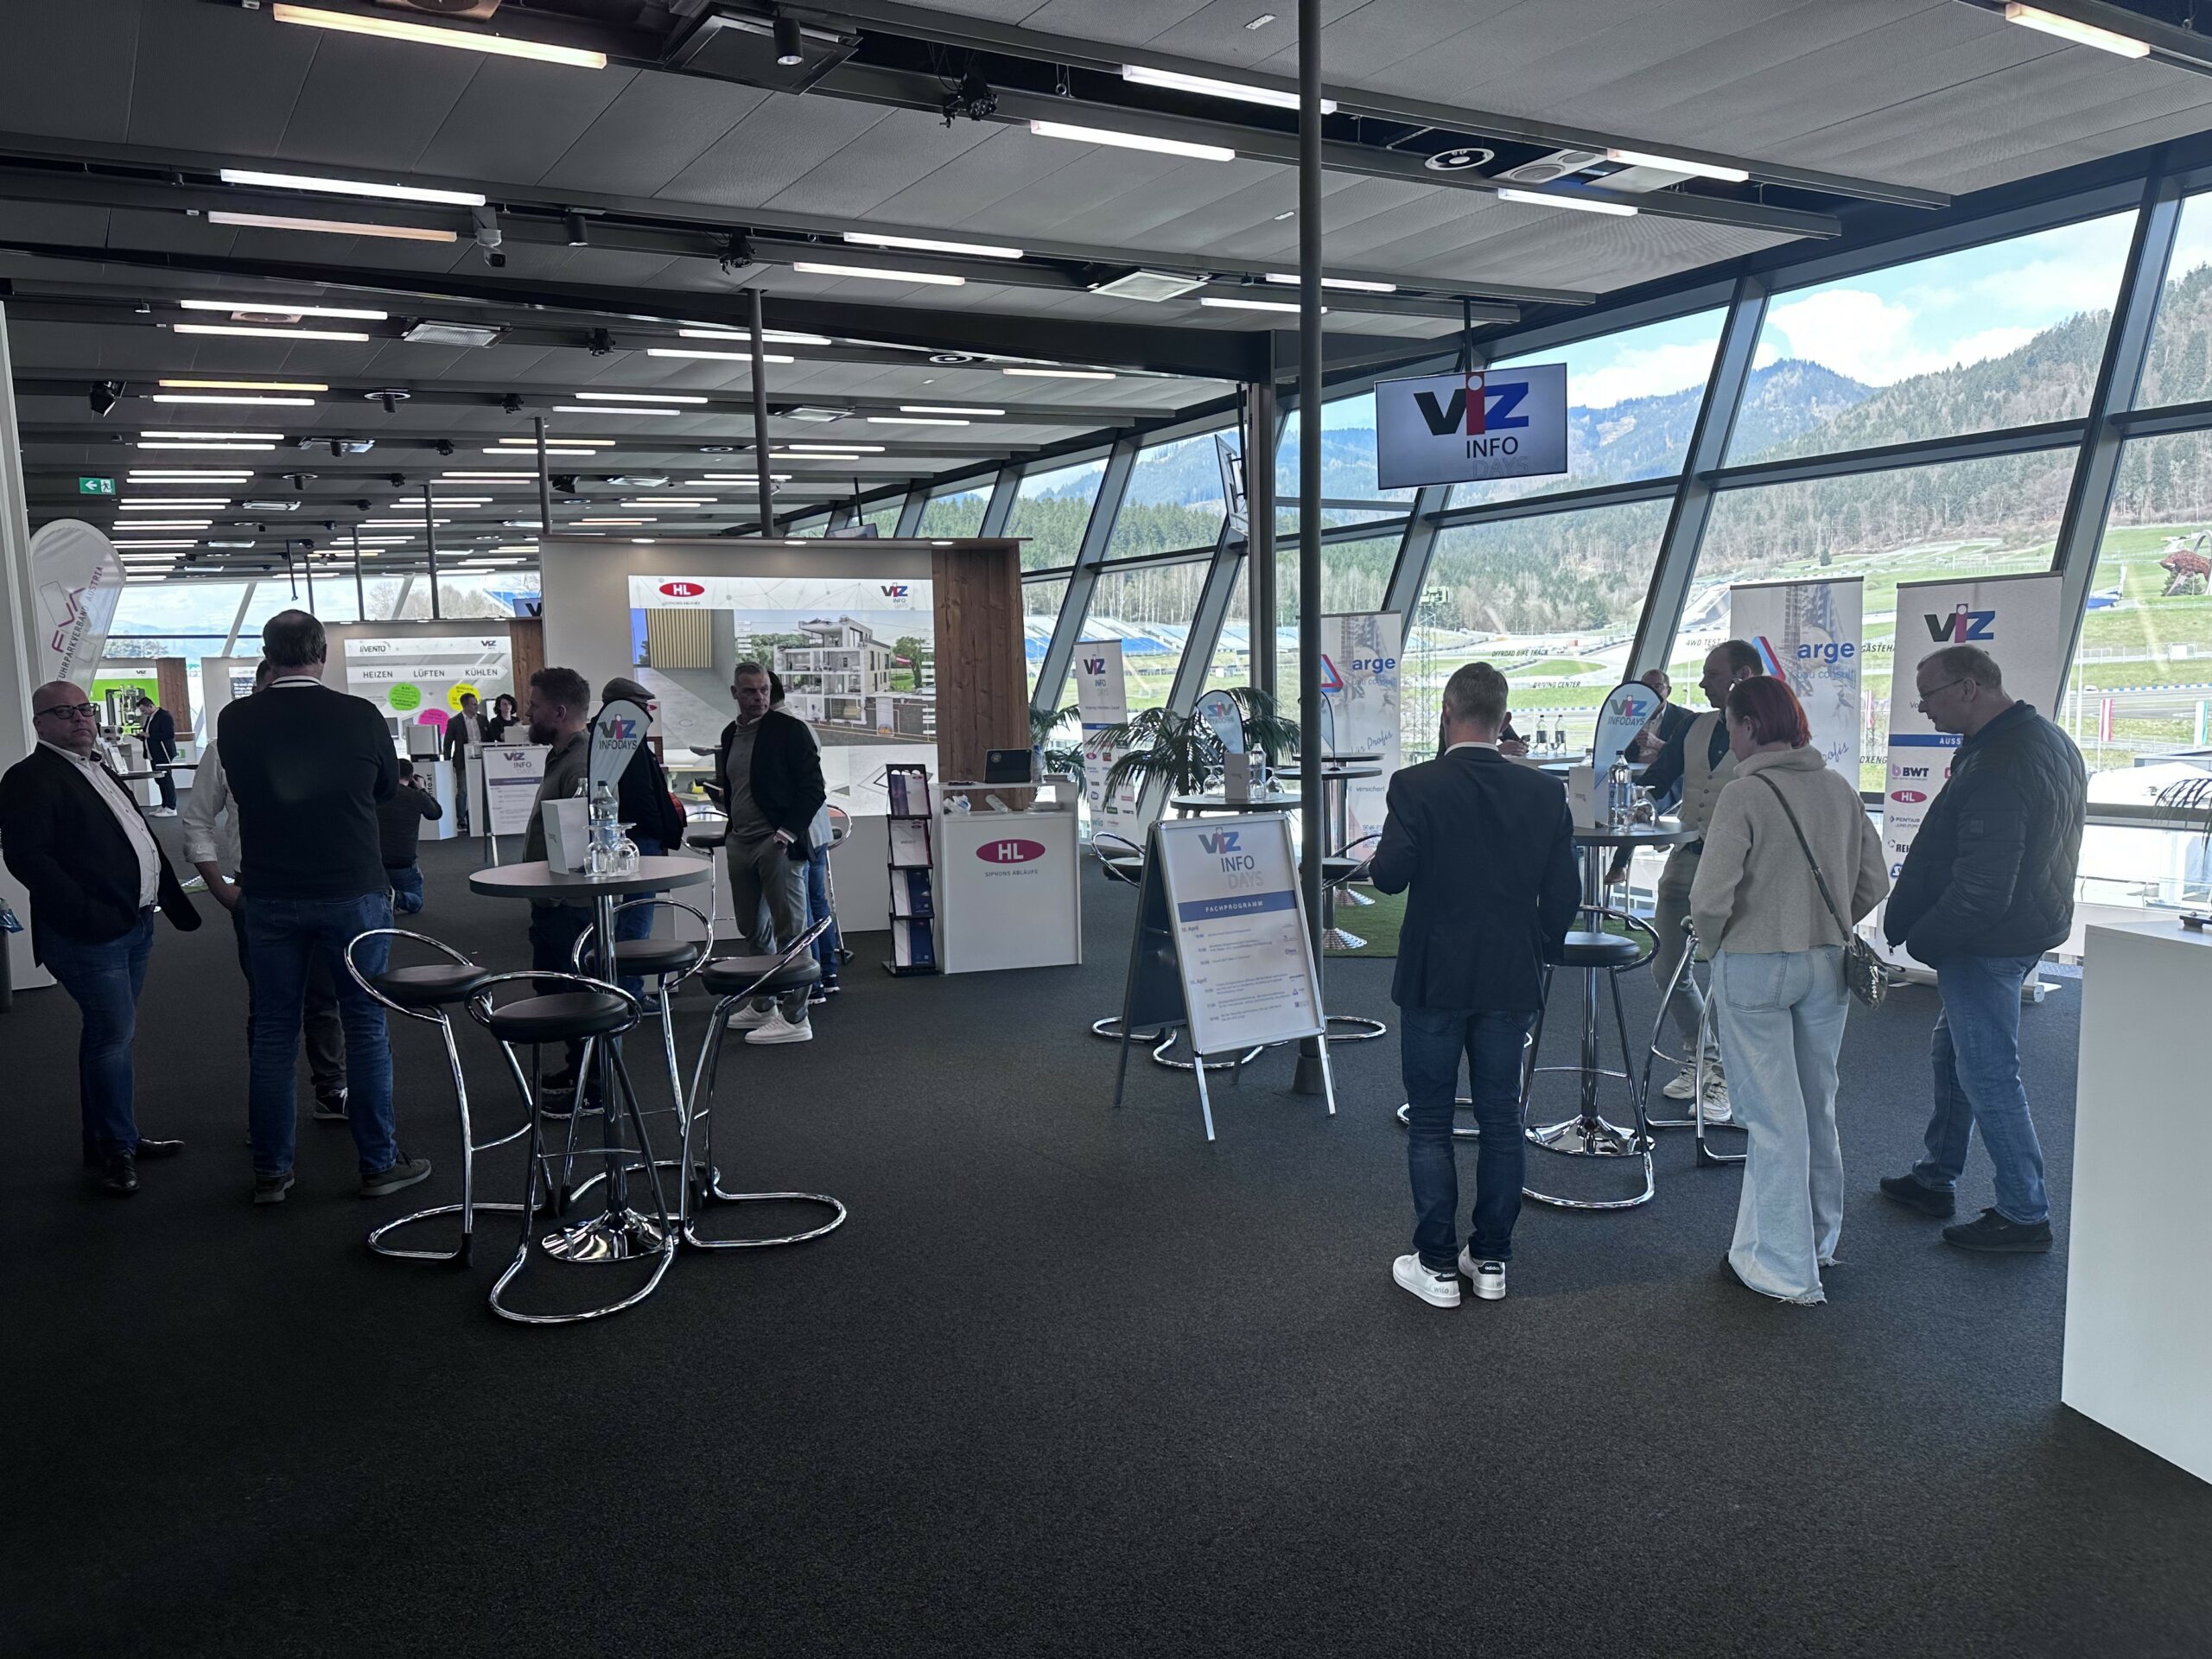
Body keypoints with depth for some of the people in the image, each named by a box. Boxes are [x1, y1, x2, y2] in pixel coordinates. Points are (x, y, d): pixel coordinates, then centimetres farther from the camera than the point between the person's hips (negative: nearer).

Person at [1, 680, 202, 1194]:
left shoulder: (101, 774, 18)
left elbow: (141, 841, 23)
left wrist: (172, 899, 13)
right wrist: (91, 915, -22)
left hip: (133, 925, 9)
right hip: (90, 937, -9)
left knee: (109, 1034, 16)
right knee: (115, 1033, -6)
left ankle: (110, 1139, 27)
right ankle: (114, 1148, 7)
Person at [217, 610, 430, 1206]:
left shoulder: (236, 721, -5)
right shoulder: (360, 715, -9)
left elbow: (241, 791, 13)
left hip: (271, 896, 2)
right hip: (353, 890, -2)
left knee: (272, 1034, 10)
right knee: (365, 1027, 7)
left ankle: (270, 1172, 17)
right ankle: (379, 1163, 12)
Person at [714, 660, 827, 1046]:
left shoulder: (790, 729, -6)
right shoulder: (730, 735, 15)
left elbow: (813, 789, -9)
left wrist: (788, 832, -17)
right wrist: (732, 829, 11)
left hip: (778, 843, -7)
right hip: (740, 843, 8)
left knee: (789, 931, -5)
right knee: (752, 930, 14)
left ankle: (794, 1018, -3)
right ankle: (763, 1007, 27)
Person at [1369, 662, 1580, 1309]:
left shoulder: (1417, 786, -13)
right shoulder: (1545, 792, -3)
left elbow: (1390, 875, -17)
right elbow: (1563, 893, 0)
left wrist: (1384, 850, 5)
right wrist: (1539, 952, 16)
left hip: (1434, 981, -3)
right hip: (1511, 981, 3)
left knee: (1430, 1125, 7)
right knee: (1501, 1122, 13)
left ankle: (1436, 1265, 13)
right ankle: (1491, 1260, 22)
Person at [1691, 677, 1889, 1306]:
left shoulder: (1745, 793, -17)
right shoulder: (1840, 789, 2)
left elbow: (1711, 895, -21)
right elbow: (1874, 881, 8)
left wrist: (1715, 944, -2)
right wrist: (1828, 929, 14)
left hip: (1754, 967, -6)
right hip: (1828, 967, 6)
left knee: (1773, 1117, 2)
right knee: (1817, 1107, 19)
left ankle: (1786, 1269, 10)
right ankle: (1818, 1239, 36)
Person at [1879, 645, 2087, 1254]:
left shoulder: (1996, 766, -26)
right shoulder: (2050, 740, 9)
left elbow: (1981, 889, -29)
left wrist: (1919, 937, -15)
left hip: (1984, 944, -11)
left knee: (1988, 1074, -1)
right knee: (1953, 1055, 20)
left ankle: (2025, 1214, 10)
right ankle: (1937, 1180, 33)